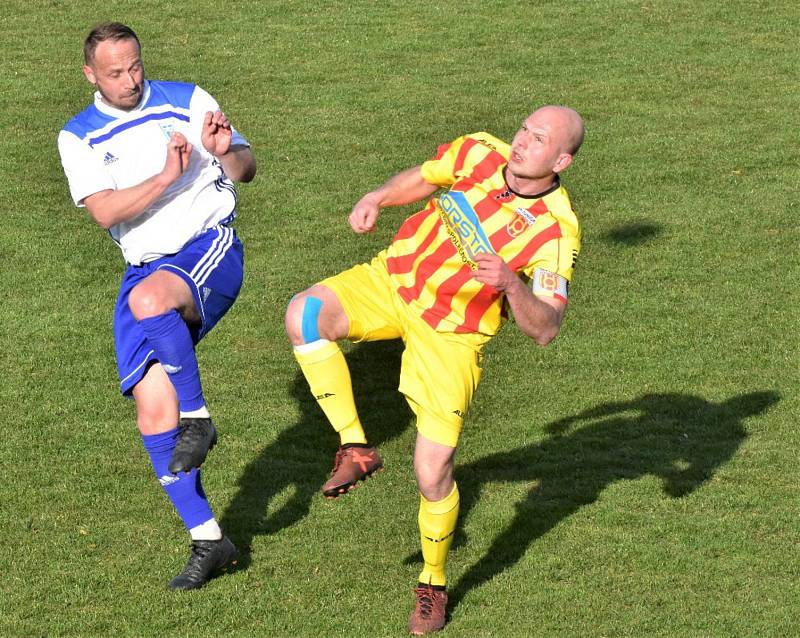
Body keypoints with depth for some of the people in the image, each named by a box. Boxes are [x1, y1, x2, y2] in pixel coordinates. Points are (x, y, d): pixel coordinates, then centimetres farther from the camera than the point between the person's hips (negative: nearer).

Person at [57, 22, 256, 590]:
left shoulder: (186, 101, 2)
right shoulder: (79, 137, 5)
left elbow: (247, 169, 3)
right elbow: (105, 211, -9)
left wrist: (226, 151, -20)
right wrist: (166, 177, -22)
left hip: (209, 246, -3)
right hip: (145, 266, 4)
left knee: (149, 300, -38)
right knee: (152, 416, -6)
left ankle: (198, 419, -19)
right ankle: (208, 542, 4)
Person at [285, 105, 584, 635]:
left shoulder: (556, 232, -21)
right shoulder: (481, 153, -11)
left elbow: (545, 330, -21)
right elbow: (423, 178, 10)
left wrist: (511, 284, -39)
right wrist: (377, 199, -9)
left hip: (451, 336, -3)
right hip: (393, 281, 3)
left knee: (433, 474, -7)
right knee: (305, 314, -27)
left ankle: (434, 584, 22)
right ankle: (355, 448, -13)